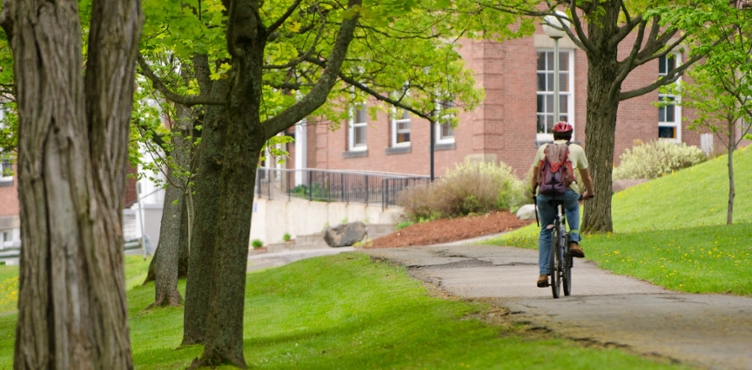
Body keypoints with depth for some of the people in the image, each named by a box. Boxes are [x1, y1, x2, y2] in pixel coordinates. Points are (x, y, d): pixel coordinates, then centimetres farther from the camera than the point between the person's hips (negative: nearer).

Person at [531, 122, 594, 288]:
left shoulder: (543, 148, 23)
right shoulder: (576, 149, 20)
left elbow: (534, 176, 27)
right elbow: (586, 177, 28)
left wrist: (533, 191, 45)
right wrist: (589, 192, 46)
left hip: (545, 193, 1)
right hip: (568, 191, -1)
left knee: (545, 232, 16)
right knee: (573, 207, 36)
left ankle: (543, 273, 10)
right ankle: (574, 241, 17)